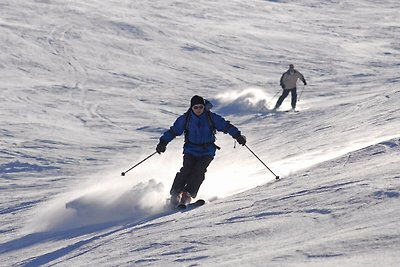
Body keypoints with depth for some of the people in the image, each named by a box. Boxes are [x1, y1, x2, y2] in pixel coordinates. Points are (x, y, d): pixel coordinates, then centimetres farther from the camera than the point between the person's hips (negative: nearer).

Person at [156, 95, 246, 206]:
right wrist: (163, 142, -3)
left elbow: (226, 126, -2)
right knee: (187, 170, -19)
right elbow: (173, 131, 5)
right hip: (191, 150, 1)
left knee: (199, 172, -20)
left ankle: (187, 195, -19)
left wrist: (237, 136, -11)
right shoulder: (185, 119, -2)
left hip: (207, 152, 0)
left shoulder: (211, 118, -5)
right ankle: (175, 194, -13)